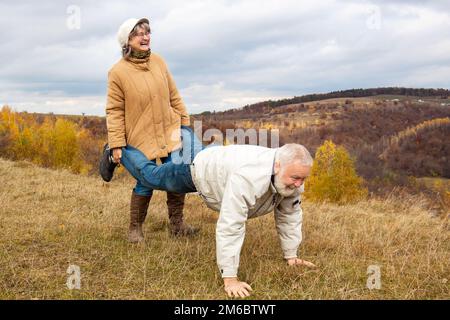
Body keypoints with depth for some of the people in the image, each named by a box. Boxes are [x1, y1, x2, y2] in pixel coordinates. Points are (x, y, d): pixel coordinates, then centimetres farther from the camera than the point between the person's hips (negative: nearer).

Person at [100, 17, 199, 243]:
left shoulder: (158, 61, 3)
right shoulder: (118, 72, -10)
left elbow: (174, 96, 10)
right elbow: (114, 112, -9)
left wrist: (185, 121, 12)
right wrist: (116, 145, -12)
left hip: (169, 132, 5)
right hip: (140, 138, -4)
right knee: (145, 183, -1)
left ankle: (176, 224, 21)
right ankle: (135, 228, 21)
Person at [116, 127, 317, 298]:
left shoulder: (292, 176, -27)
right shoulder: (249, 177, -49)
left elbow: (289, 216, -14)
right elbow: (230, 226, -49)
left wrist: (291, 255, -10)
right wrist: (230, 278, -46)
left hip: (215, 163, 6)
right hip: (195, 169, -5)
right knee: (150, 176, 18)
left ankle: (185, 133, 66)